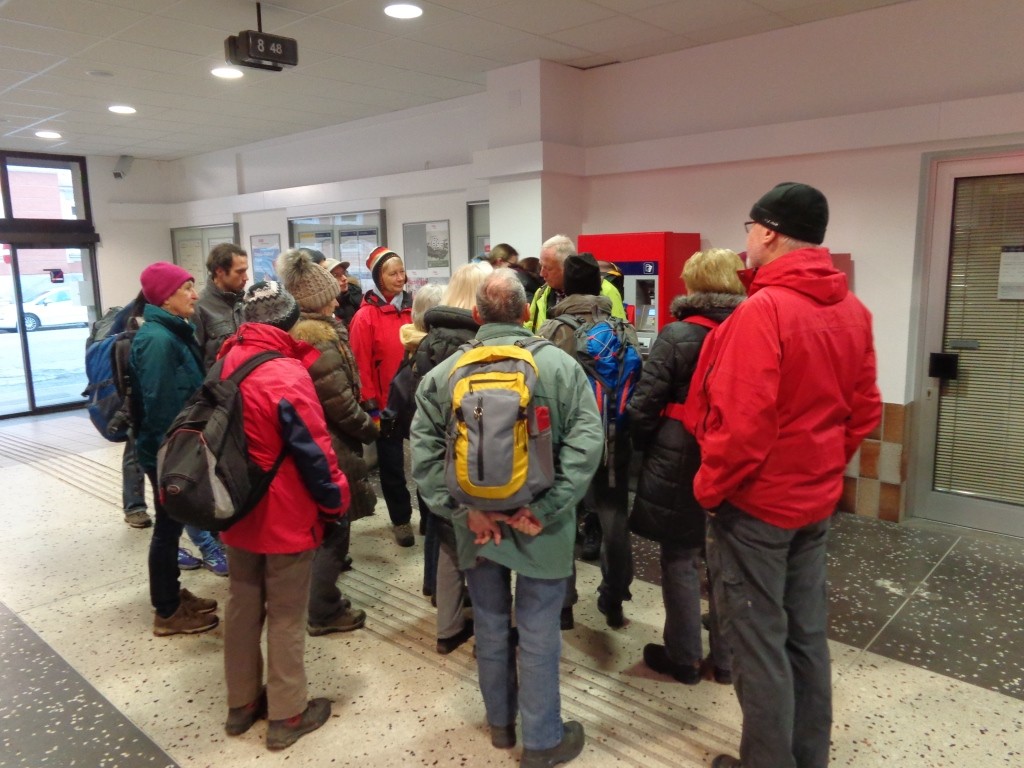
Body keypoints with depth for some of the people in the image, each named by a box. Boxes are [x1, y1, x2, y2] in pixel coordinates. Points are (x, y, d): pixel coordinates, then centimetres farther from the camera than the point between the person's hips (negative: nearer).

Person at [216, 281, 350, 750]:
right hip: (287, 517, -7)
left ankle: (242, 703, 34)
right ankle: (286, 715, 21)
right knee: (286, 616, 6)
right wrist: (335, 501, -7)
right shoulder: (287, 374, -22)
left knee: (242, 607, 18)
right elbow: (314, 450, -20)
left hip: (237, 512, 7)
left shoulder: (227, 364, 1)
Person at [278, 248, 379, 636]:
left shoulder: (291, 330, 7)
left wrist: (362, 424, 12)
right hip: (328, 444, -10)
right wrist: (370, 429, -7)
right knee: (334, 527, 3)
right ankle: (324, 612, 14)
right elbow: (340, 402, -22)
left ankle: (319, 595, 41)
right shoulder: (318, 335, -22)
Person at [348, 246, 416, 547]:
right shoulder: (365, 317, -9)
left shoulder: (413, 308, 4)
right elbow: (362, 365, -10)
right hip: (387, 403, -3)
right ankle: (401, 520, 26)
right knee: (392, 464, 10)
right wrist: (370, 405, -11)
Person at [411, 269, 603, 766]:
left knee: (490, 624, 20)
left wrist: (463, 510, -9)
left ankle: (500, 722, 41)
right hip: (539, 526, -2)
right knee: (538, 632, 11)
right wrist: (546, 509, -16)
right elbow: (586, 442, -16)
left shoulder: (443, 372, -4)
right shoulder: (560, 365, -8)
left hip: (476, 524, 3)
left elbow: (424, 451, -9)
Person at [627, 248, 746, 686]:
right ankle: (725, 660, 27)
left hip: (681, 461, -5)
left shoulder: (677, 335, -13)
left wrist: (643, 447, 5)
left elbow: (644, 404, -12)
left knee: (681, 559, 9)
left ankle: (684, 659, 21)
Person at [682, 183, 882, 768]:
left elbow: (743, 423, -25)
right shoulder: (853, 311, 4)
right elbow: (865, 411, 10)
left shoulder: (762, 310, -21)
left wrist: (709, 487, -10)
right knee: (807, 634, 19)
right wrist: (825, 468, 19)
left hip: (755, 501, -8)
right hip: (816, 500, 8)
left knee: (759, 643, 7)